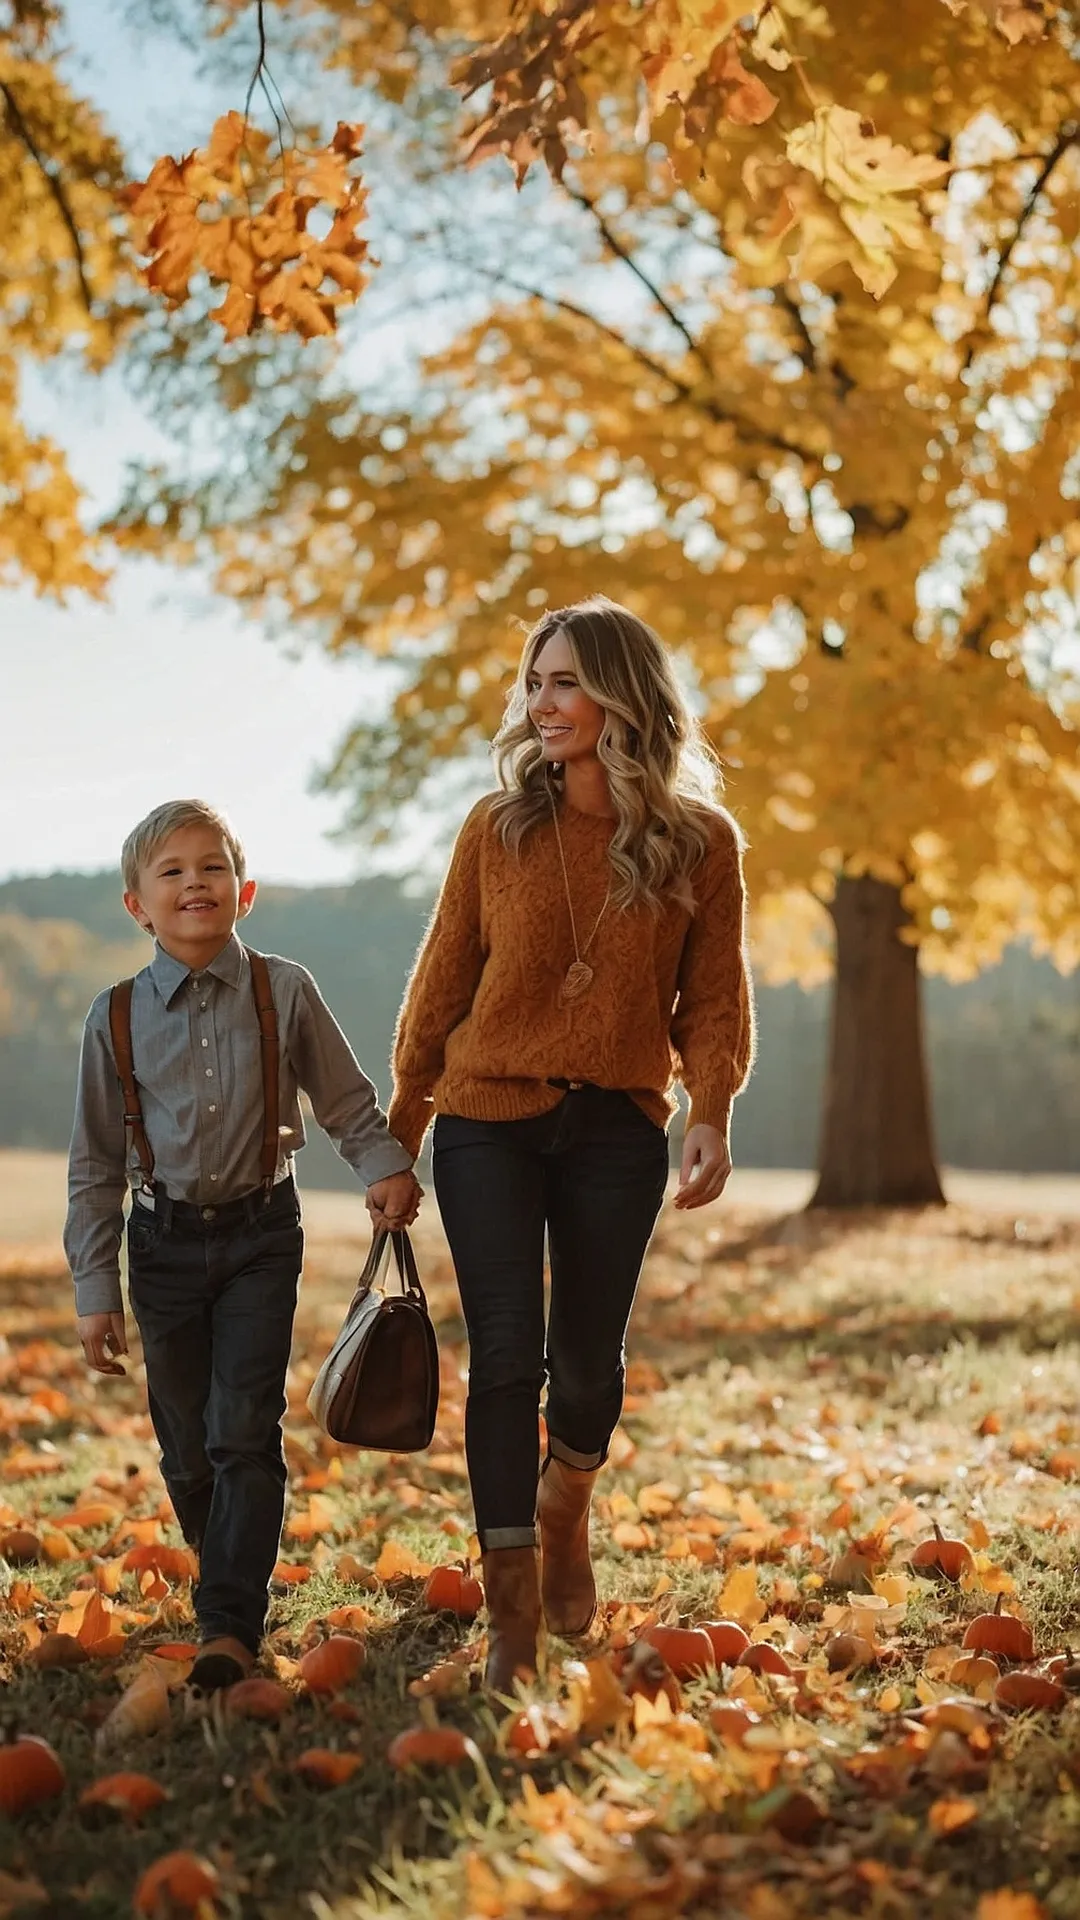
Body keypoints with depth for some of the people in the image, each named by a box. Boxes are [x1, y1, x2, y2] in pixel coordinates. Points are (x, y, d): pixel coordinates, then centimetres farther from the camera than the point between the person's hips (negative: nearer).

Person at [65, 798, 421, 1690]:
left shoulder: (285, 993, -5)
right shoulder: (116, 1017, -2)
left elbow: (348, 1102, 6)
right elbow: (96, 1164, 3)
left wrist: (387, 1168, -12)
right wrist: (96, 1289, 1)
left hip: (260, 1233, -2)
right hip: (164, 1240, 2)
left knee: (245, 1434, -9)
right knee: (187, 1447, 9)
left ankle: (231, 1628, -6)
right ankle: (234, 1574, 32)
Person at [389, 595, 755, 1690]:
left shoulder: (700, 842, 0)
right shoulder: (498, 827, 0)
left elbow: (713, 998, 1)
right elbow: (443, 980, 5)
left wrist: (711, 1115, -14)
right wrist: (402, 1126, 7)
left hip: (617, 1133, 0)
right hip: (491, 1119, 0)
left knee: (587, 1357, 7)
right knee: (506, 1355, -6)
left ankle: (563, 1517, 41)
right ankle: (512, 1619, 2)